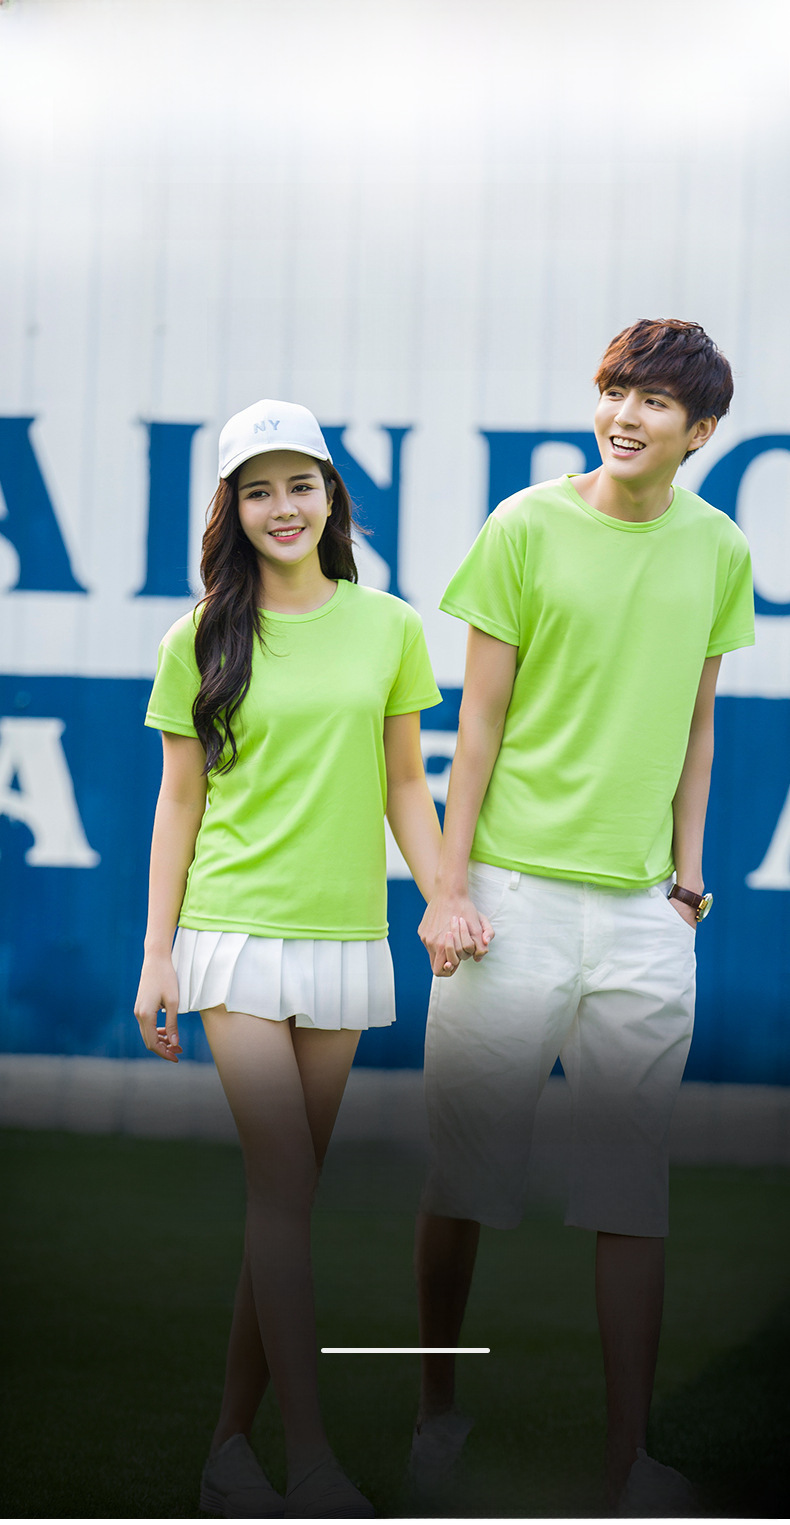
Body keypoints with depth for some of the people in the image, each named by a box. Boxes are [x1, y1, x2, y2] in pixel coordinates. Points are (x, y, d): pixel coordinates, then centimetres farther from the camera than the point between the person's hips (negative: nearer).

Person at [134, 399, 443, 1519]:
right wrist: (157, 954, 2)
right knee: (283, 1186, -10)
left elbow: (405, 785, 12)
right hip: (237, 932, -2)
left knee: (288, 1192, 5)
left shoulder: (389, 629, 5)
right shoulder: (201, 641, 2)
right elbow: (179, 802, 5)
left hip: (343, 936, 2)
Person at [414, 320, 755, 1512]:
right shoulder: (528, 528, -4)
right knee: (463, 1172, 4)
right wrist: (449, 884, -4)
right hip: (513, 890, -3)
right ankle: (437, 1404, 24)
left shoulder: (718, 550, 6)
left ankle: (629, 1458, 8)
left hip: (643, 907, 3)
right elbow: (480, 717, -2)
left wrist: (687, 876, 11)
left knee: (634, 1190, 3)